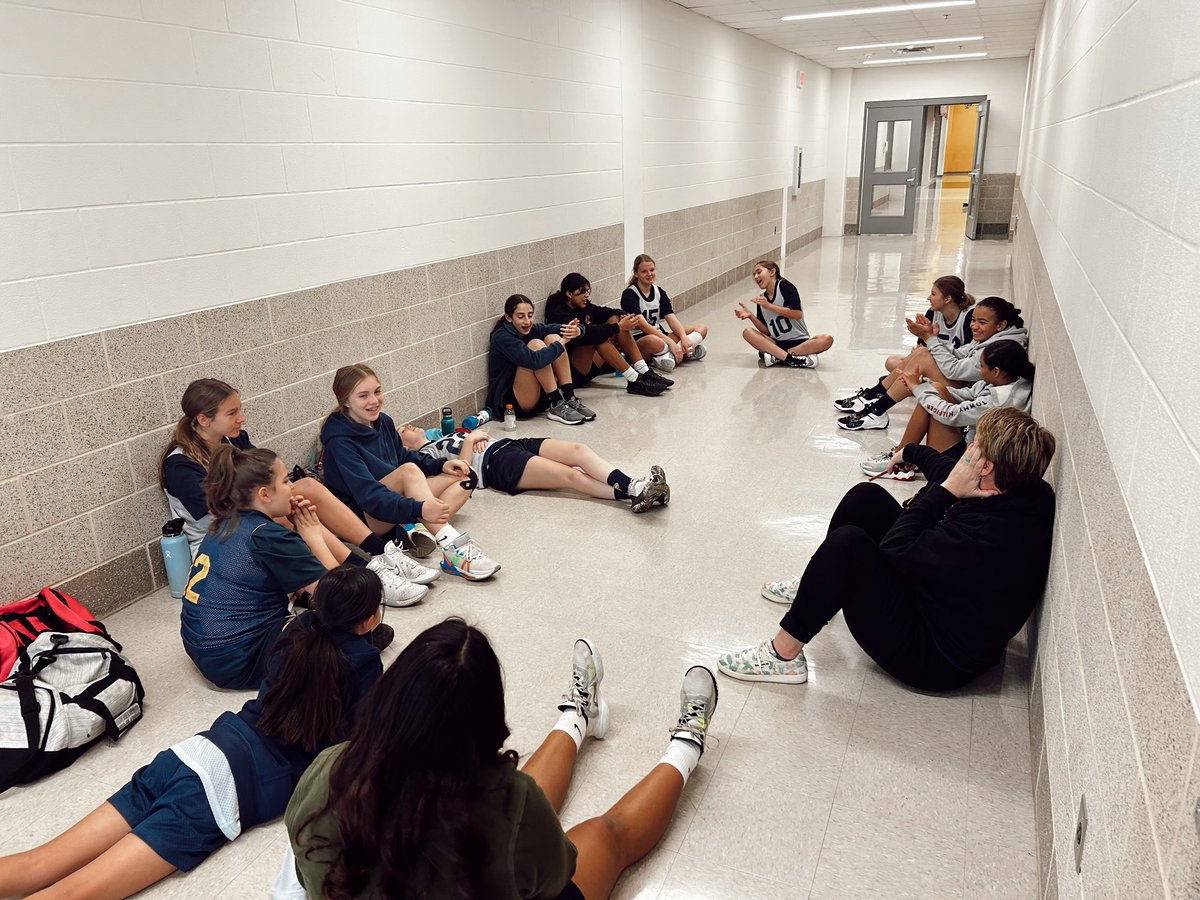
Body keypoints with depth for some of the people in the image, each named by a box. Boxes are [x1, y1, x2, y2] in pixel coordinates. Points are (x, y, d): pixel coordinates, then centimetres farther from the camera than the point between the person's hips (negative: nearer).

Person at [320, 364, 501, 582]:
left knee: (463, 479, -4)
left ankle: (420, 530, -28)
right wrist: (418, 509, -44)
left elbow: (403, 457, 21)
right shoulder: (339, 441, -19)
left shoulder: (383, 421, 5)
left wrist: (441, 465, 3)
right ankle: (452, 550, -44)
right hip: (365, 518, -8)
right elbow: (369, 495, -30)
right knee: (409, 471, -34)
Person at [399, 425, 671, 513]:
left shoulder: (444, 439, 36)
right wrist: (470, 440, -1)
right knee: (571, 475, -29)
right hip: (497, 463, -8)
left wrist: (477, 435, 9)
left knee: (579, 449, -19)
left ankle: (633, 486, -35)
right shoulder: (423, 456, 10)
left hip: (512, 443, 8)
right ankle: (632, 494, -42)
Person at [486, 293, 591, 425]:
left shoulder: (530, 329, 4)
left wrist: (576, 331, -23)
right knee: (536, 344, -24)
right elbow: (534, 360, -34)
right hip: (510, 402, -8)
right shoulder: (502, 338, -18)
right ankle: (557, 407, -20)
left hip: (538, 396, 8)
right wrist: (562, 341, -24)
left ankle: (570, 399, -11)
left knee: (553, 338, -6)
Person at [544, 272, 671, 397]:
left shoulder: (583, 306, 8)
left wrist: (625, 317, -19)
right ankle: (634, 381, -30)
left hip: (590, 365, 9)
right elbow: (586, 332, -31)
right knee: (597, 336, -31)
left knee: (615, 319, -4)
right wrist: (618, 327, -29)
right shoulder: (559, 313, -17)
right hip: (573, 372, -9)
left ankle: (645, 372, -13)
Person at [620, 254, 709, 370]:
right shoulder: (629, 295, -9)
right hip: (637, 340, -8)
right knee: (654, 341, -44)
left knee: (702, 329, -5)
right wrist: (671, 342, -29)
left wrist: (684, 337, -21)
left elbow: (671, 318, 0)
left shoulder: (659, 292, 12)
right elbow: (643, 325, -22)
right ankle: (685, 353, -18)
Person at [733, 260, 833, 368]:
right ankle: (791, 358, -36)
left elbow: (797, 314, -13)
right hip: (777, 344, 3)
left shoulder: (784, 286, 0)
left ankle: (777, 357, -34)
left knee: (827, 339, -30)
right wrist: (751, 316, -7)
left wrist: (769, 306, -13)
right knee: (748, 332, -21)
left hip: (799, 341, -3)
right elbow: (766, 331, 7)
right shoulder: (761, 299, 12)